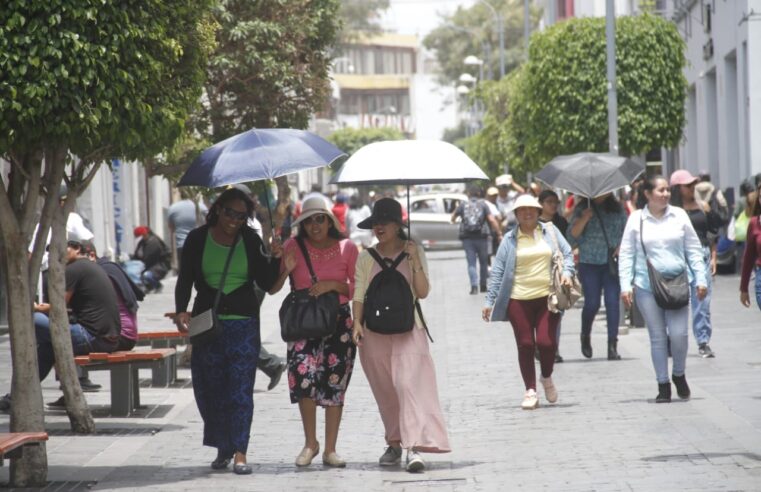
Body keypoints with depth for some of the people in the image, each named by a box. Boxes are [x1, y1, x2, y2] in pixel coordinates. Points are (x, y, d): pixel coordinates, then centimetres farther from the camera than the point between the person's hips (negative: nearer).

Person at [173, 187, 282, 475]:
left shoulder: (250, 241, 4)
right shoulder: (197, 239, 3)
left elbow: (266, 282, 4)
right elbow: (185, 280, 4)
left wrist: (275, 259, -13)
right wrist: (181, 310, -11)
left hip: (244, 323, -1)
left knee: (241, 387, -7)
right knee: (211, 388, 2)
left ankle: (239, 453, -8)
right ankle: (223, 448, 15)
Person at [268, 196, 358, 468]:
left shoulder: (347, 248, 2)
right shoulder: (293, 247, 2)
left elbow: (358, 288, 2)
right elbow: (272, 288, 4)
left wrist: (333, 285, -13)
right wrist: (285, 270, -15)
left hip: (338, 321, 1)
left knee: (334, 383, 2)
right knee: (303, 375, -17)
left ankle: (330, 450, 11)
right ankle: (310, 442, 1)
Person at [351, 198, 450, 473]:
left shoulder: (414, 252, 3)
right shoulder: (366, 258, 8)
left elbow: (423, 292, -4)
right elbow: (359, 294, 4)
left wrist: (415, 262, -13)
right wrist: (357, 323, -10)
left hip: (407, 331, -3)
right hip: (374, 333, 3)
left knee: (408, 383, -17)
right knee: (385, 392, 7)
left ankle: (415, 447, -25)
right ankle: (394, 444, 21)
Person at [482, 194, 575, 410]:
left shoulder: (550, 231, 8)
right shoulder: (510, 239, 6)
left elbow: (567, 254, 13)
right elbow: (498, 271, 6)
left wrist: (566, 272, -8)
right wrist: (489, 301, 2)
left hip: (548, 297, 0)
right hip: (519, 300, 0)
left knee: (546, 341, -9)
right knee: (525, 345, 1)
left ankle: (547, 378, 21)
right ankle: (530, 391, 11)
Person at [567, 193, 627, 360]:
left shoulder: (617, 209, 8)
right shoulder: (582, 209, 3)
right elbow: (572, 236, -3)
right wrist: (584, 219, -17)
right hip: (589, 264, -1)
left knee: (612, 302, -8)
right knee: (592, 303, -4)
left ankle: (613, 346, -4)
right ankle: (585, 336, 25)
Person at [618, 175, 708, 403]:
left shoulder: (679, 216, 5)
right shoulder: (636, 219, 1)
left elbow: (693, 250, 9)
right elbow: (626, 254, 4)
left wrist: (700, 279, 3)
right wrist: (626, 285, -4)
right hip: (647, 287, -1)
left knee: (679, 334, -7)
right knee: (657, 337, 3)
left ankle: (679, 374, 19)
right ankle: (663, 385, 12)